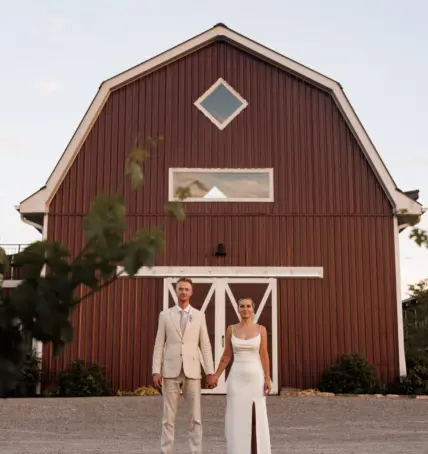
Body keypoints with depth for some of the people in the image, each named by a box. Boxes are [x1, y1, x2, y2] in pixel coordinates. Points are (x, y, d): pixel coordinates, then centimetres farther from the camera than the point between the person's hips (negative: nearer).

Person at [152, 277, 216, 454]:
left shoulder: (199, 316, 7)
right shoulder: (165, 315, 5)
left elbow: (205, 346, 4)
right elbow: (159, 345, 2)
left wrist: (210, 373, -3)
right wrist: (156, 372, -6)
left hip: (192, 371, 1)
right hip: (171, 371, -1)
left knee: (195, 417, 1)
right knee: (168, 417, 1)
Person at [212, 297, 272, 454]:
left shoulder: (261, 329, 0)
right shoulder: (231, 329, 3)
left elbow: (264, 356, 0)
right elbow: (226, 356, 7)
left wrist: (268, 380, -5)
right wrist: (216, 375, 0)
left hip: (255, 377, -1)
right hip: (237, 378, 1)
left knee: (257, 418, 2)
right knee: (237, 418, 1)